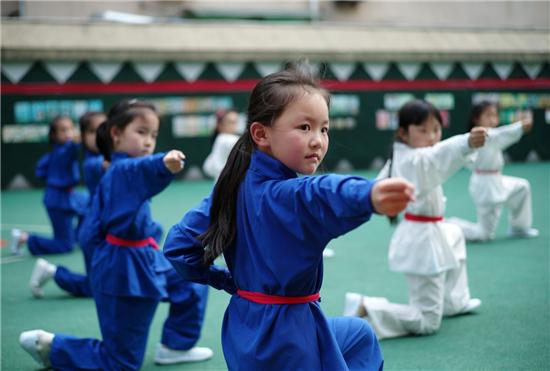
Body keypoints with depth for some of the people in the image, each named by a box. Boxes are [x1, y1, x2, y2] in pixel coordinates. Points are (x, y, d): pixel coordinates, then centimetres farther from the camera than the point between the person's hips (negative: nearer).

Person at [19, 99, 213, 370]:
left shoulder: (112, 173, 9)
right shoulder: (123, 169, -20)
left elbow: (98, 229, 13)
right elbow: (140, 169, -48)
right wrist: (163, 164, -69)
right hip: (125, 271, -10)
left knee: (193, 284, 16)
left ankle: (175, 345, 28)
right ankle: (50, 345, 11)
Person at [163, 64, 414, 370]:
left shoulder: (236, 185, 1)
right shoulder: (287, 194, -25)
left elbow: (179, 245, 5)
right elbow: (325, 195, -50)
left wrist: (229, 281, 10)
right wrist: (371, 196, -69)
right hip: (285, 338, -9)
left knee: (360, 335, 29)